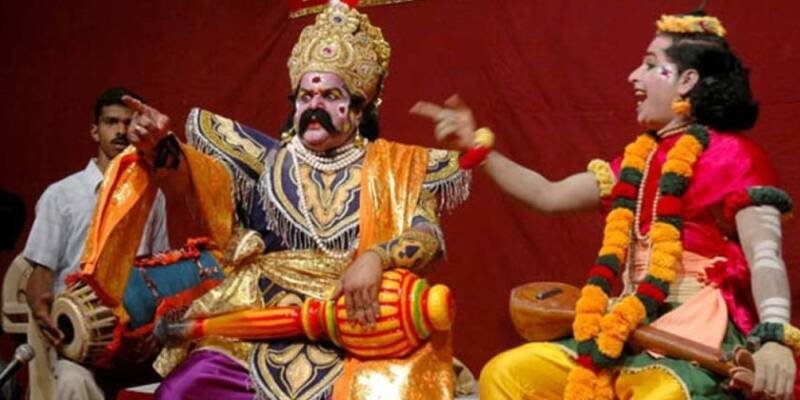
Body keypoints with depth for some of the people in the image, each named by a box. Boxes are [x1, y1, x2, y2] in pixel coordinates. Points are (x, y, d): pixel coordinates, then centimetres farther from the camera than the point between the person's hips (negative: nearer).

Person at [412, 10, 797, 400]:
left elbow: (765, 258, -15)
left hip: (698, 333, -7)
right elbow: (548, 195, 22)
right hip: (628, 330, 7)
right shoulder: (636, 160, 19)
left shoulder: (733, 155, -3)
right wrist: (478, 147, 17)